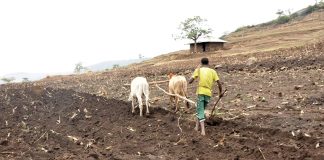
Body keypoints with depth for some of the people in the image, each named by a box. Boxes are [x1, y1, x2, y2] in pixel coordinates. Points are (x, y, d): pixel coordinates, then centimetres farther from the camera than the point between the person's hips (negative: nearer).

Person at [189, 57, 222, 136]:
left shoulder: (198, 70, 3)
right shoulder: (213, 71, 8)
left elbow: (190, 81, 0)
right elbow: (219, 83, 3)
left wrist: (196, 69, 11)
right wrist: (220, 92, 19)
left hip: (201, 92, -3)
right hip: (208, 93, 3)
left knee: (200, 111, -1)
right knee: (200, 109, 23)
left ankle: (203, 130, -14)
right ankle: (197, 126, 28)